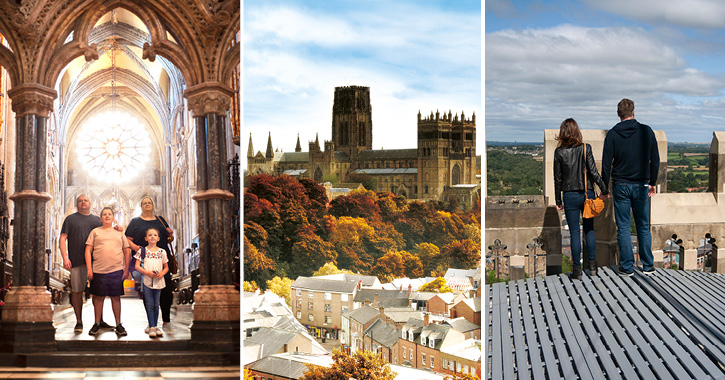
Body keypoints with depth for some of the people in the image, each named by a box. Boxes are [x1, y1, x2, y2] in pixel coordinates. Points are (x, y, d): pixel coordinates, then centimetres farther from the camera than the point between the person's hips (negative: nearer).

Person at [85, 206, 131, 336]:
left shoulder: (119, 233, 13)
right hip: (99, 270, -1)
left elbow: (127, 251, 15)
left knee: (116, 297, 3)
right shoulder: (95, 232, 9)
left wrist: (126, 269, 8)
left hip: (116, 270, 1)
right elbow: (88, 250, 5)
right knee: (99, 297, 5)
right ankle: (97, 324, 16)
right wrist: (89, 269, -3)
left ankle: (118, 325, 10)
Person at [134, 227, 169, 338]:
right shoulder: (142, 251, 1)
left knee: (156, 305, 8)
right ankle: (151, 327, -2)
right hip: (146, 280, -2)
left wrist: (161, 273, -9)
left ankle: (154, 326, 16)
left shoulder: (162, 252, 8)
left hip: (158, 282, 2)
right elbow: (137, 266, -3)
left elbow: (166, 267, 12)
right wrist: (148, 273, -16)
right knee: (149, 305, -3)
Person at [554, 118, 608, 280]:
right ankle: (592, 266, 17)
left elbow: (558, 178, -1)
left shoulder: (559, 152, -6)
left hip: (570, 196, -1)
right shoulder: (586, 148, -5)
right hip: (587, 194, 1)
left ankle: (577, 270, 6)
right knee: (589, 229, 15)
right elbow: (593, 172, -6)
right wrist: (604, 188, 5)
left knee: (574, 232, 4)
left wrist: (558, 200, 6)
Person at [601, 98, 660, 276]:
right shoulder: (646, 131, -1)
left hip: (621, 186, -1)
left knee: (623, 228, 4)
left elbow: (606, 163, -5)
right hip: (641, 186, 1)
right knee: (643, 227, 11)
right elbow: (655, 160, 4)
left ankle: (627, 267, 6)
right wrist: (653, 183, 14)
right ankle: (648, 266, 15)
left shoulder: (612, 134, -6)